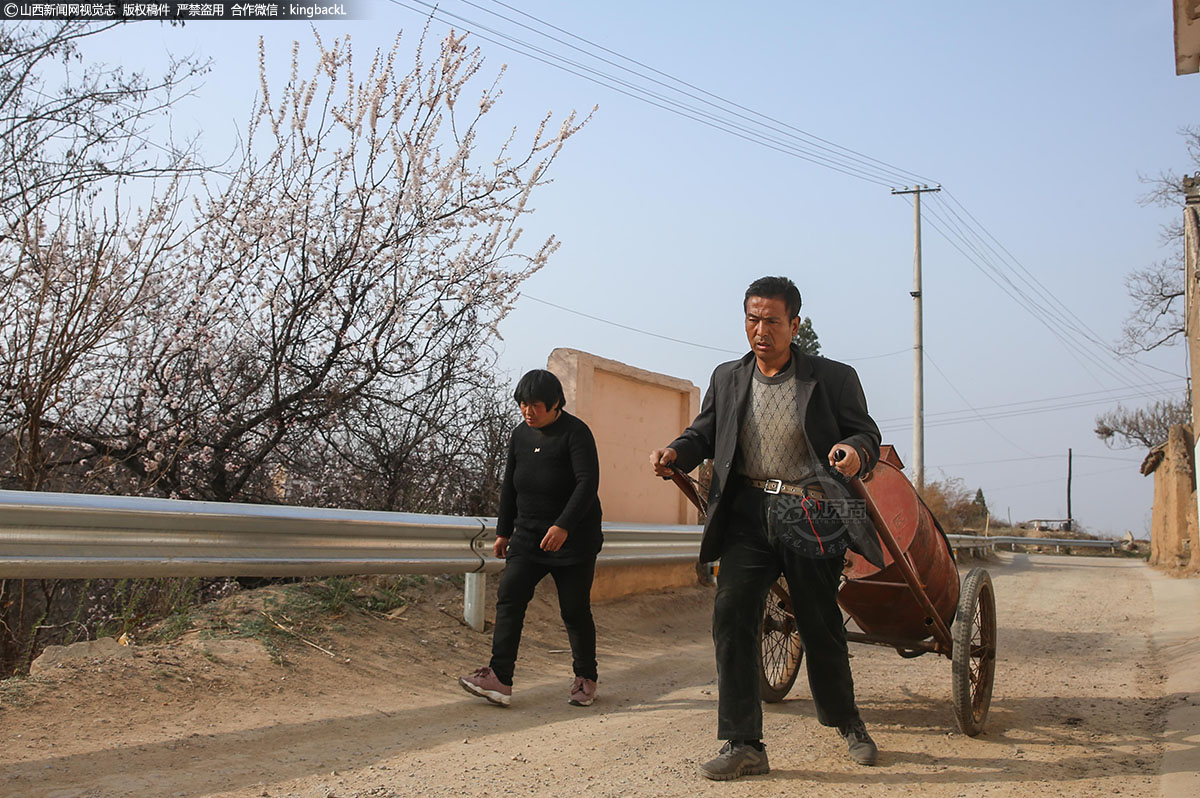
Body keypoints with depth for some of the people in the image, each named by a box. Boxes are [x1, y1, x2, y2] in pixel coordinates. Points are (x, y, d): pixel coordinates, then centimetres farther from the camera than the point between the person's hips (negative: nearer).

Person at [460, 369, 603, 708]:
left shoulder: (576, 433, -11)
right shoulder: (520, 434, 9)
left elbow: (588, 483, -20)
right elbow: (510, 486, 18)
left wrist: (563, 526, -31)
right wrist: (504, 531, 18)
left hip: (574, 539, -6)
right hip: (529, 536, 6)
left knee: (575, 610, 1)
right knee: (509, 595, -10)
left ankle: (586, 678, 21)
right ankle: (499, 679, -14)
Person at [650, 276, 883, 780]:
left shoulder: (833, 378, 1)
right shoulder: (727, 379, 11)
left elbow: (867, 434, 1)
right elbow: (704, 432, 15)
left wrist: (855, 450, -23)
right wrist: (677, 452, -7)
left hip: (812, 517, -2)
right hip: (749, 512, 2)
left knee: (820, 625, 9)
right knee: (731, 614, -12)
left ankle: (848, 724, 36)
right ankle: (743, 745, -5)